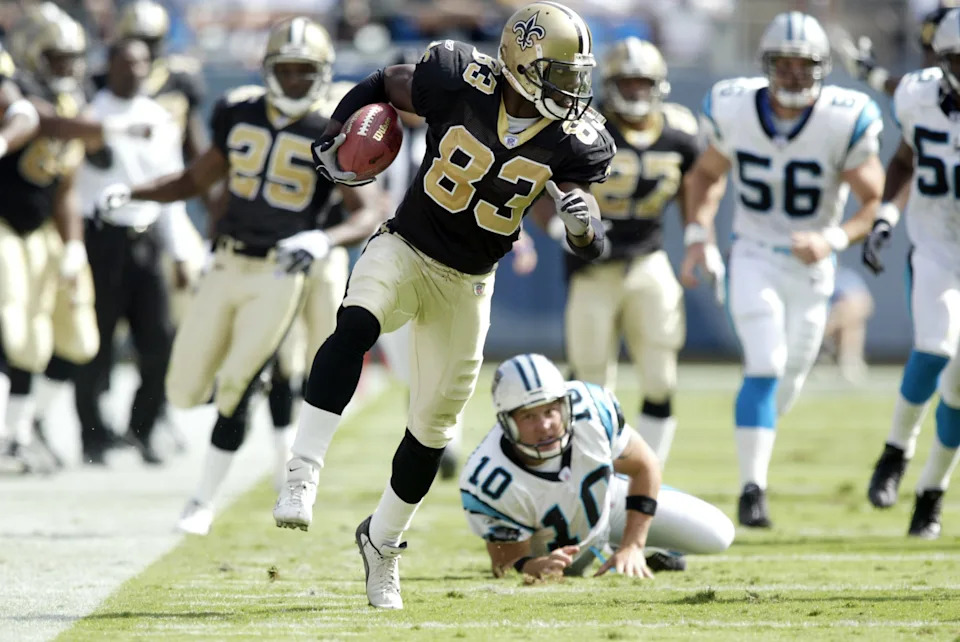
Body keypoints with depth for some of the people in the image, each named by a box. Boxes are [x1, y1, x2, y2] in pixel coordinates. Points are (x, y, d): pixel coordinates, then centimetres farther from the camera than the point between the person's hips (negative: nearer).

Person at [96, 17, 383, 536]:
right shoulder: (238, 115, 4)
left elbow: (367, 214, -15)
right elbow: (197, 180, 16)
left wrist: (326, 240, -35)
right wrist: (131, 194, 2)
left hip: (279, 274, -5)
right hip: (227, 267, 5)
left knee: (234, 390, -9)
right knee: (185, 392, 4)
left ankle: (204, 502, 6)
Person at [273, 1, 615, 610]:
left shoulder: (572, 139, -12)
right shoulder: (461, 83, -17)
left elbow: (590, 247, -11)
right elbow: (385, 84, 3)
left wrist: (583, 222, -34)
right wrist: (336, 138, -9)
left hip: (468, 284, 3)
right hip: (404, 252, -3)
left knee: (433, 427, 10)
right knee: (355, 328, -35)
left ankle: (382, 542, 33)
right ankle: (303, 475, -36)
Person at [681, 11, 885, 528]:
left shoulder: (844, 122, -19)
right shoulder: (735, 111, -12)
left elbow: (876, 203, -11)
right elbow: (707, 175, 8)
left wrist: (834, 239, -28)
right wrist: (698, 236, -4)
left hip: (810, 265, 1)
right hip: (753, 257, -1)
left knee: (789, 380, 13)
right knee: (765, 366, -18)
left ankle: (754, 440, 46)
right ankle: (752, 488, -16)